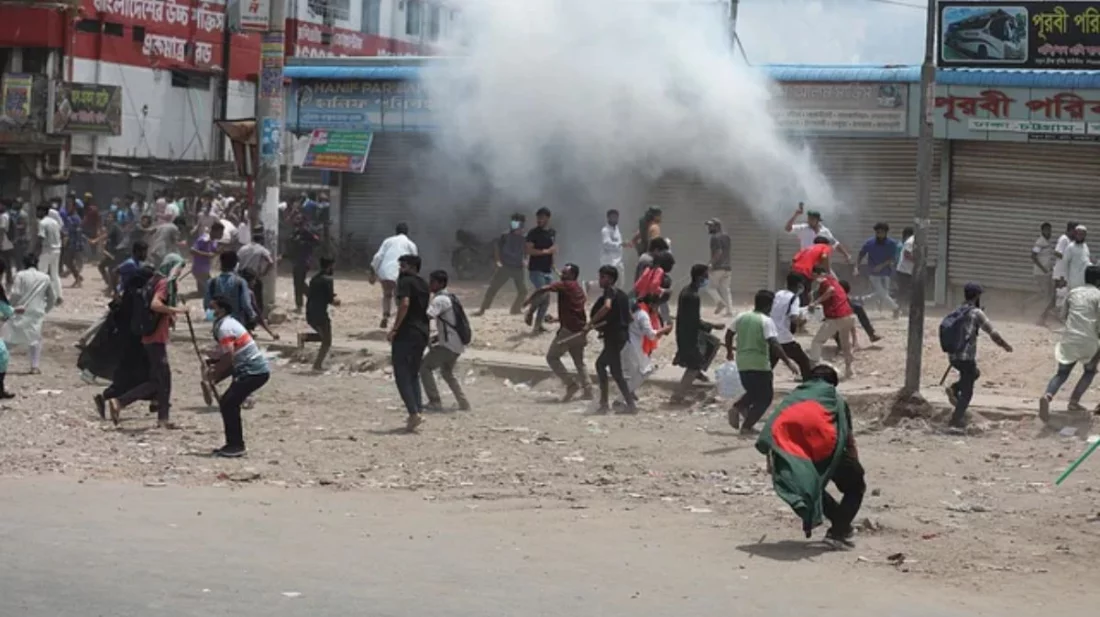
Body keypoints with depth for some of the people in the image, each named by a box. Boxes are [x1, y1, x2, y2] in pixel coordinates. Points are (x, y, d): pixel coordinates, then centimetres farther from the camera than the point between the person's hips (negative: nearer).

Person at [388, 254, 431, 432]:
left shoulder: (406, 281, -7)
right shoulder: (424, 285, 18)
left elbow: (404, 304, -20)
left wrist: (394, 329, -18)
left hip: (406, 333, -8)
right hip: (422, 334, 8)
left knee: (402, 374, -6)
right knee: (413, 374, 16)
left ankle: (414, 413, -17)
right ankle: (418, 410, 8)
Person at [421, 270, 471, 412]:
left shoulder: (440, 300, -13)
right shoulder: (449, 297, 17)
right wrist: (436, 337, 14)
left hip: (448, 345, -9)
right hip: (458, 344, 9)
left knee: (425, 367, -2)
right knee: (447, 372, 26)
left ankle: (435, 402, -5)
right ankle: (464, 403, 24)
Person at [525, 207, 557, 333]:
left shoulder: (553, 233, 10)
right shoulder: (533, 233, -8)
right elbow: (529, 250, -16)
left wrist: (553, 266, 16)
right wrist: (546, 251, -20)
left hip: (548, 270, 6)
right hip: (535, 270, -6)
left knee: (546, 299, 3)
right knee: (543, 294, -18)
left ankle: (538, 324, 11)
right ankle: (530, 312, 7)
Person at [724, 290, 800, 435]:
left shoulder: (741, 317, 6)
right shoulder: (766, 321, -13)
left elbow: (729, 334, 14)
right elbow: (774, 344, -22)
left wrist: (729, 351, 30)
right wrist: (787, 361, -21)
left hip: (742, 364, 7)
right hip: (760, 366, -7)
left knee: (753, 392, 26)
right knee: (765, 397, 8)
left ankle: (737, 407, 0)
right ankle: (747, 426, 0)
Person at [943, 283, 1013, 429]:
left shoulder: (957, 312, 11)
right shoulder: (976, 313, -9)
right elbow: (993, 333, -7)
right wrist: (1005, 346, 8)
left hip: (953, 356, 7)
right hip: (967, 357, -7)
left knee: (974, 373, 30)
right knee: (967, 391, 4)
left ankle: (954, 389, 11)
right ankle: (957, 420, 4)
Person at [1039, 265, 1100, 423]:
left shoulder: (1073, 293, 14)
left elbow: (1063, 317, 18)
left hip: (1069, 339, 3)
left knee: (1062, 373, 8)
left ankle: (1047, 396, -22)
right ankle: (1074, 401, 8)